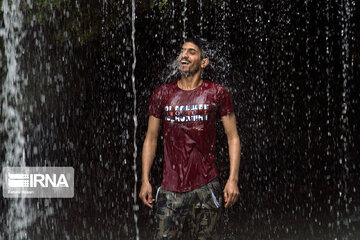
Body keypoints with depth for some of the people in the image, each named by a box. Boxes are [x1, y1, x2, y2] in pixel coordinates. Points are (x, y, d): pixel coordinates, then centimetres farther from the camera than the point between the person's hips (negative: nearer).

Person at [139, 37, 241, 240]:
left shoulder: (217, 93, 3)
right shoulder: (162, 95, 9)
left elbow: (233, 138, 4)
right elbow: (151, 139, 14)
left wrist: (233, 180, -5)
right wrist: (145, 180, 7)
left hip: (205, 185, -1)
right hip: (171, 188, 1)